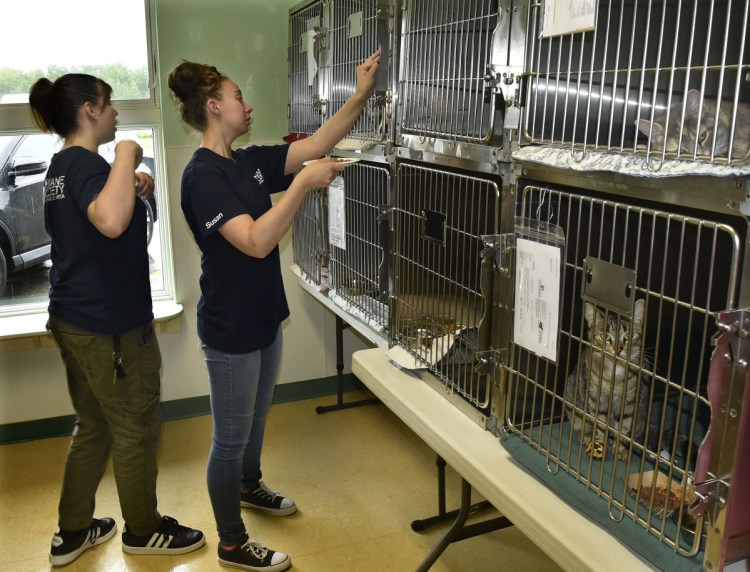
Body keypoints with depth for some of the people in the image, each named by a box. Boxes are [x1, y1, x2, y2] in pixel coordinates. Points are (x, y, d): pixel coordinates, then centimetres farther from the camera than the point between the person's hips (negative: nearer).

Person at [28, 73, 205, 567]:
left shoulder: (63, 165, 12)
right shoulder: (85, 164, -19)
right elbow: (111, 222, -41)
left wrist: (131, 189, 8)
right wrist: (126, 156, -27)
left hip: (74, 321, 10)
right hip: (111, 327, -10)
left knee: (94, 428, 21)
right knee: (137, 430, 8)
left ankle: (72, 533, 34)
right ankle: (143, 531, 28)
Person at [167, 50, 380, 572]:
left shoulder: (249, 162, 4)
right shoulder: (202, 175, -20)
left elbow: (315, 144, 5)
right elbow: (257, 242, -31)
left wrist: (360, 97, -3)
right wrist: (305, 182, -30)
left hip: (264, 318, 9)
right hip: (230, 330, -9)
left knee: (257, 417, 27)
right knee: (231, 436, 7)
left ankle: (249, 487, 51)